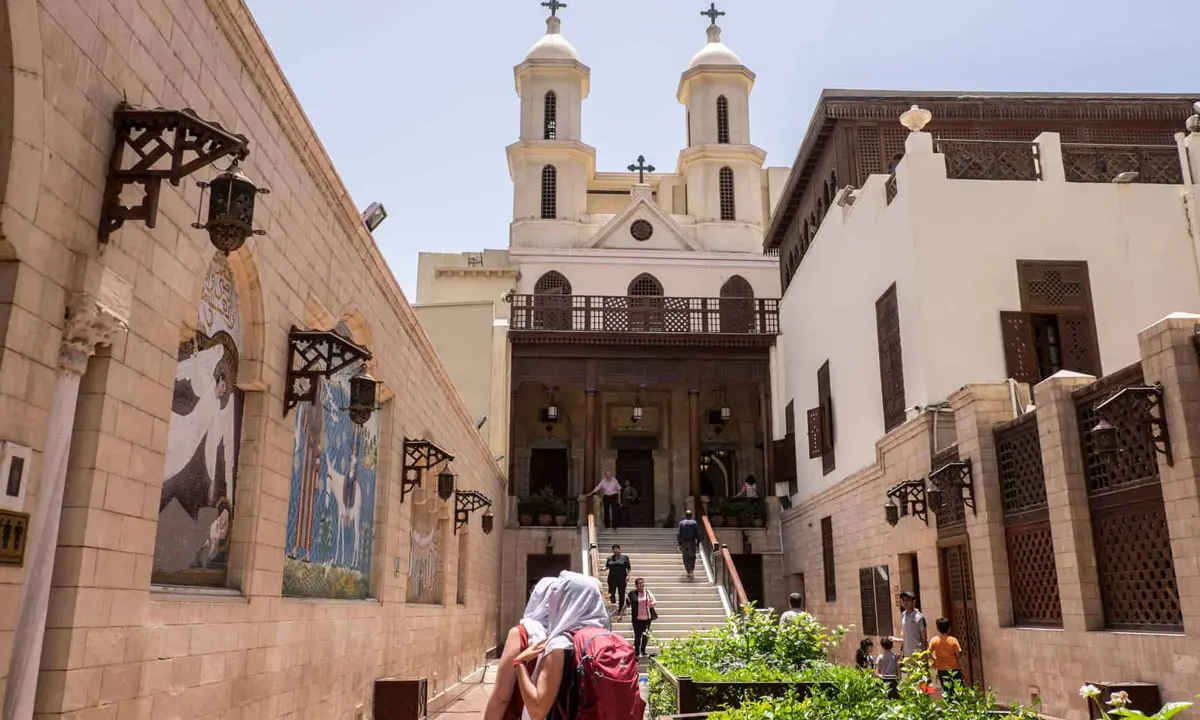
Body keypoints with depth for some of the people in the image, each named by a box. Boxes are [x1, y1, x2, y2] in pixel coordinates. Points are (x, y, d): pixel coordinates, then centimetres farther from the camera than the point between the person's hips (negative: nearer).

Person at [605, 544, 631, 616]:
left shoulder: (625, 557, 4)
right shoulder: (610, 558, 10)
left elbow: (628, 568, 3)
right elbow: (606, 566, 10)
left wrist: (628, 576, -8)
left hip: (622, 579, -1)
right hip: (612, 579, 1)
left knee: (621, 594, 2)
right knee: (611, 593, -6)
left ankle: (620, 610, 11)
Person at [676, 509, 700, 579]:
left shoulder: (681, 523, -2)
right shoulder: (694, 523, -1)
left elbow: (679, 534, -4)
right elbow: (697, 534, -3)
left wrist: (679, 544, 0)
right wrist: (698, 544, 4)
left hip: (684, 542, 0)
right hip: (692, 542, 0)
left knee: (685, 557, 10)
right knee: (692, 557, 12)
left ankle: (688, 572, 4)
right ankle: (691, 570, -4)